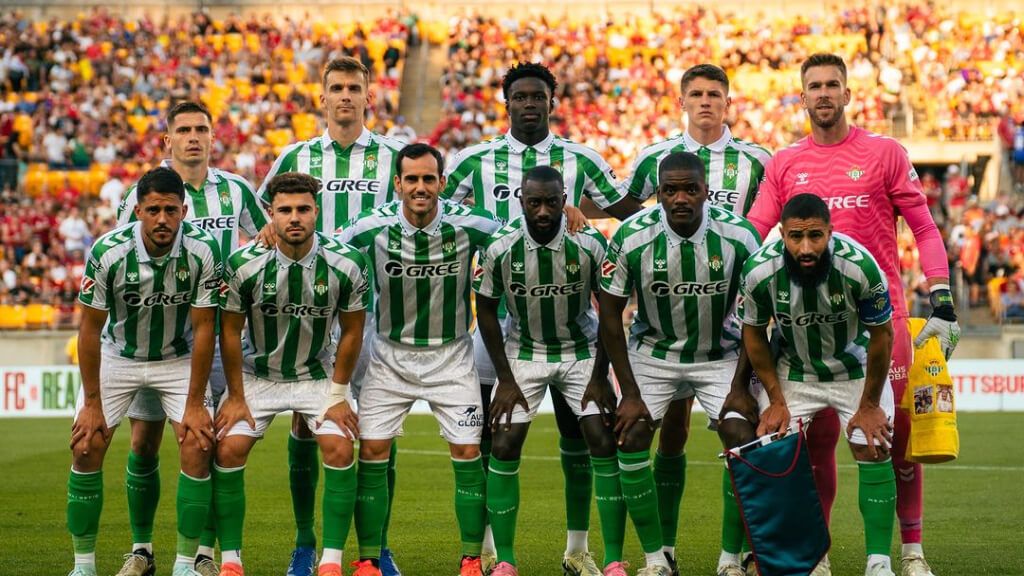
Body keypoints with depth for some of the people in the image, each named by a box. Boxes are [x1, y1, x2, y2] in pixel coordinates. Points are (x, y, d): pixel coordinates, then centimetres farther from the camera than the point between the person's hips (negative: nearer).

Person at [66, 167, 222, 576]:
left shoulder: (203, 251, -24)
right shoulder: (108, 252, -25)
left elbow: (204, 327, -16)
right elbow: (91, 328, -14)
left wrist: (194, 404, -16)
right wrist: (92, 403, -13)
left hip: (179, 358, 0)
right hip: (117, 356, 0)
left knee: (198, 445, -16)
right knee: (86, 447, -10)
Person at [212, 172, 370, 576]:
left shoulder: (347, 265, -19)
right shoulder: (244, 265, -20)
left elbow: (351, 331, -6)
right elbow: (230, 331, -7)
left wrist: (338, 394, -5)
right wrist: (236, 397, -5)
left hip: (318, 373, 0)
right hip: (256, 373, 0)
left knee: (339, 452, -16)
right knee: (228, 452, -13)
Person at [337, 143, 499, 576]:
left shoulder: (469, 225, -15)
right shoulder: (372, 227, -14)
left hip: (451, 355, 0)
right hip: (390, 354, 0)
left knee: (468, 453, -4)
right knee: (372, 452, -5)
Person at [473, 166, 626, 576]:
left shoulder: (590, 244, -19)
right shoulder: (499, 248, -18)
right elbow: (486, 311, -4)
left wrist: (600, 376, -8)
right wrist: (506, 379, -6)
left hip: (581, 351, 0)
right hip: (523, 353, 0)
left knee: (604, 443, -10)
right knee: (503, 447, -8)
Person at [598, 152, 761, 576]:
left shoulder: (739, 236, -20)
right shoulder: (633, 237, -21)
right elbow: (610, 314, -10)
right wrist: (630, 393, -11)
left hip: (720, 353, 0)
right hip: (653, 352, 0)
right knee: (631, 438, -12)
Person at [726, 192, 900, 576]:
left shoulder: (860, 267, -33)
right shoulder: (760, 271, -29)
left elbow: (881, 335, -16)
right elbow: (754, 334, -8)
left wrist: (869, 405, -8)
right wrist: (775, 400, -4)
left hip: (856, 368, -1)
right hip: (793, 369, 1)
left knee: (873, 451, -9)